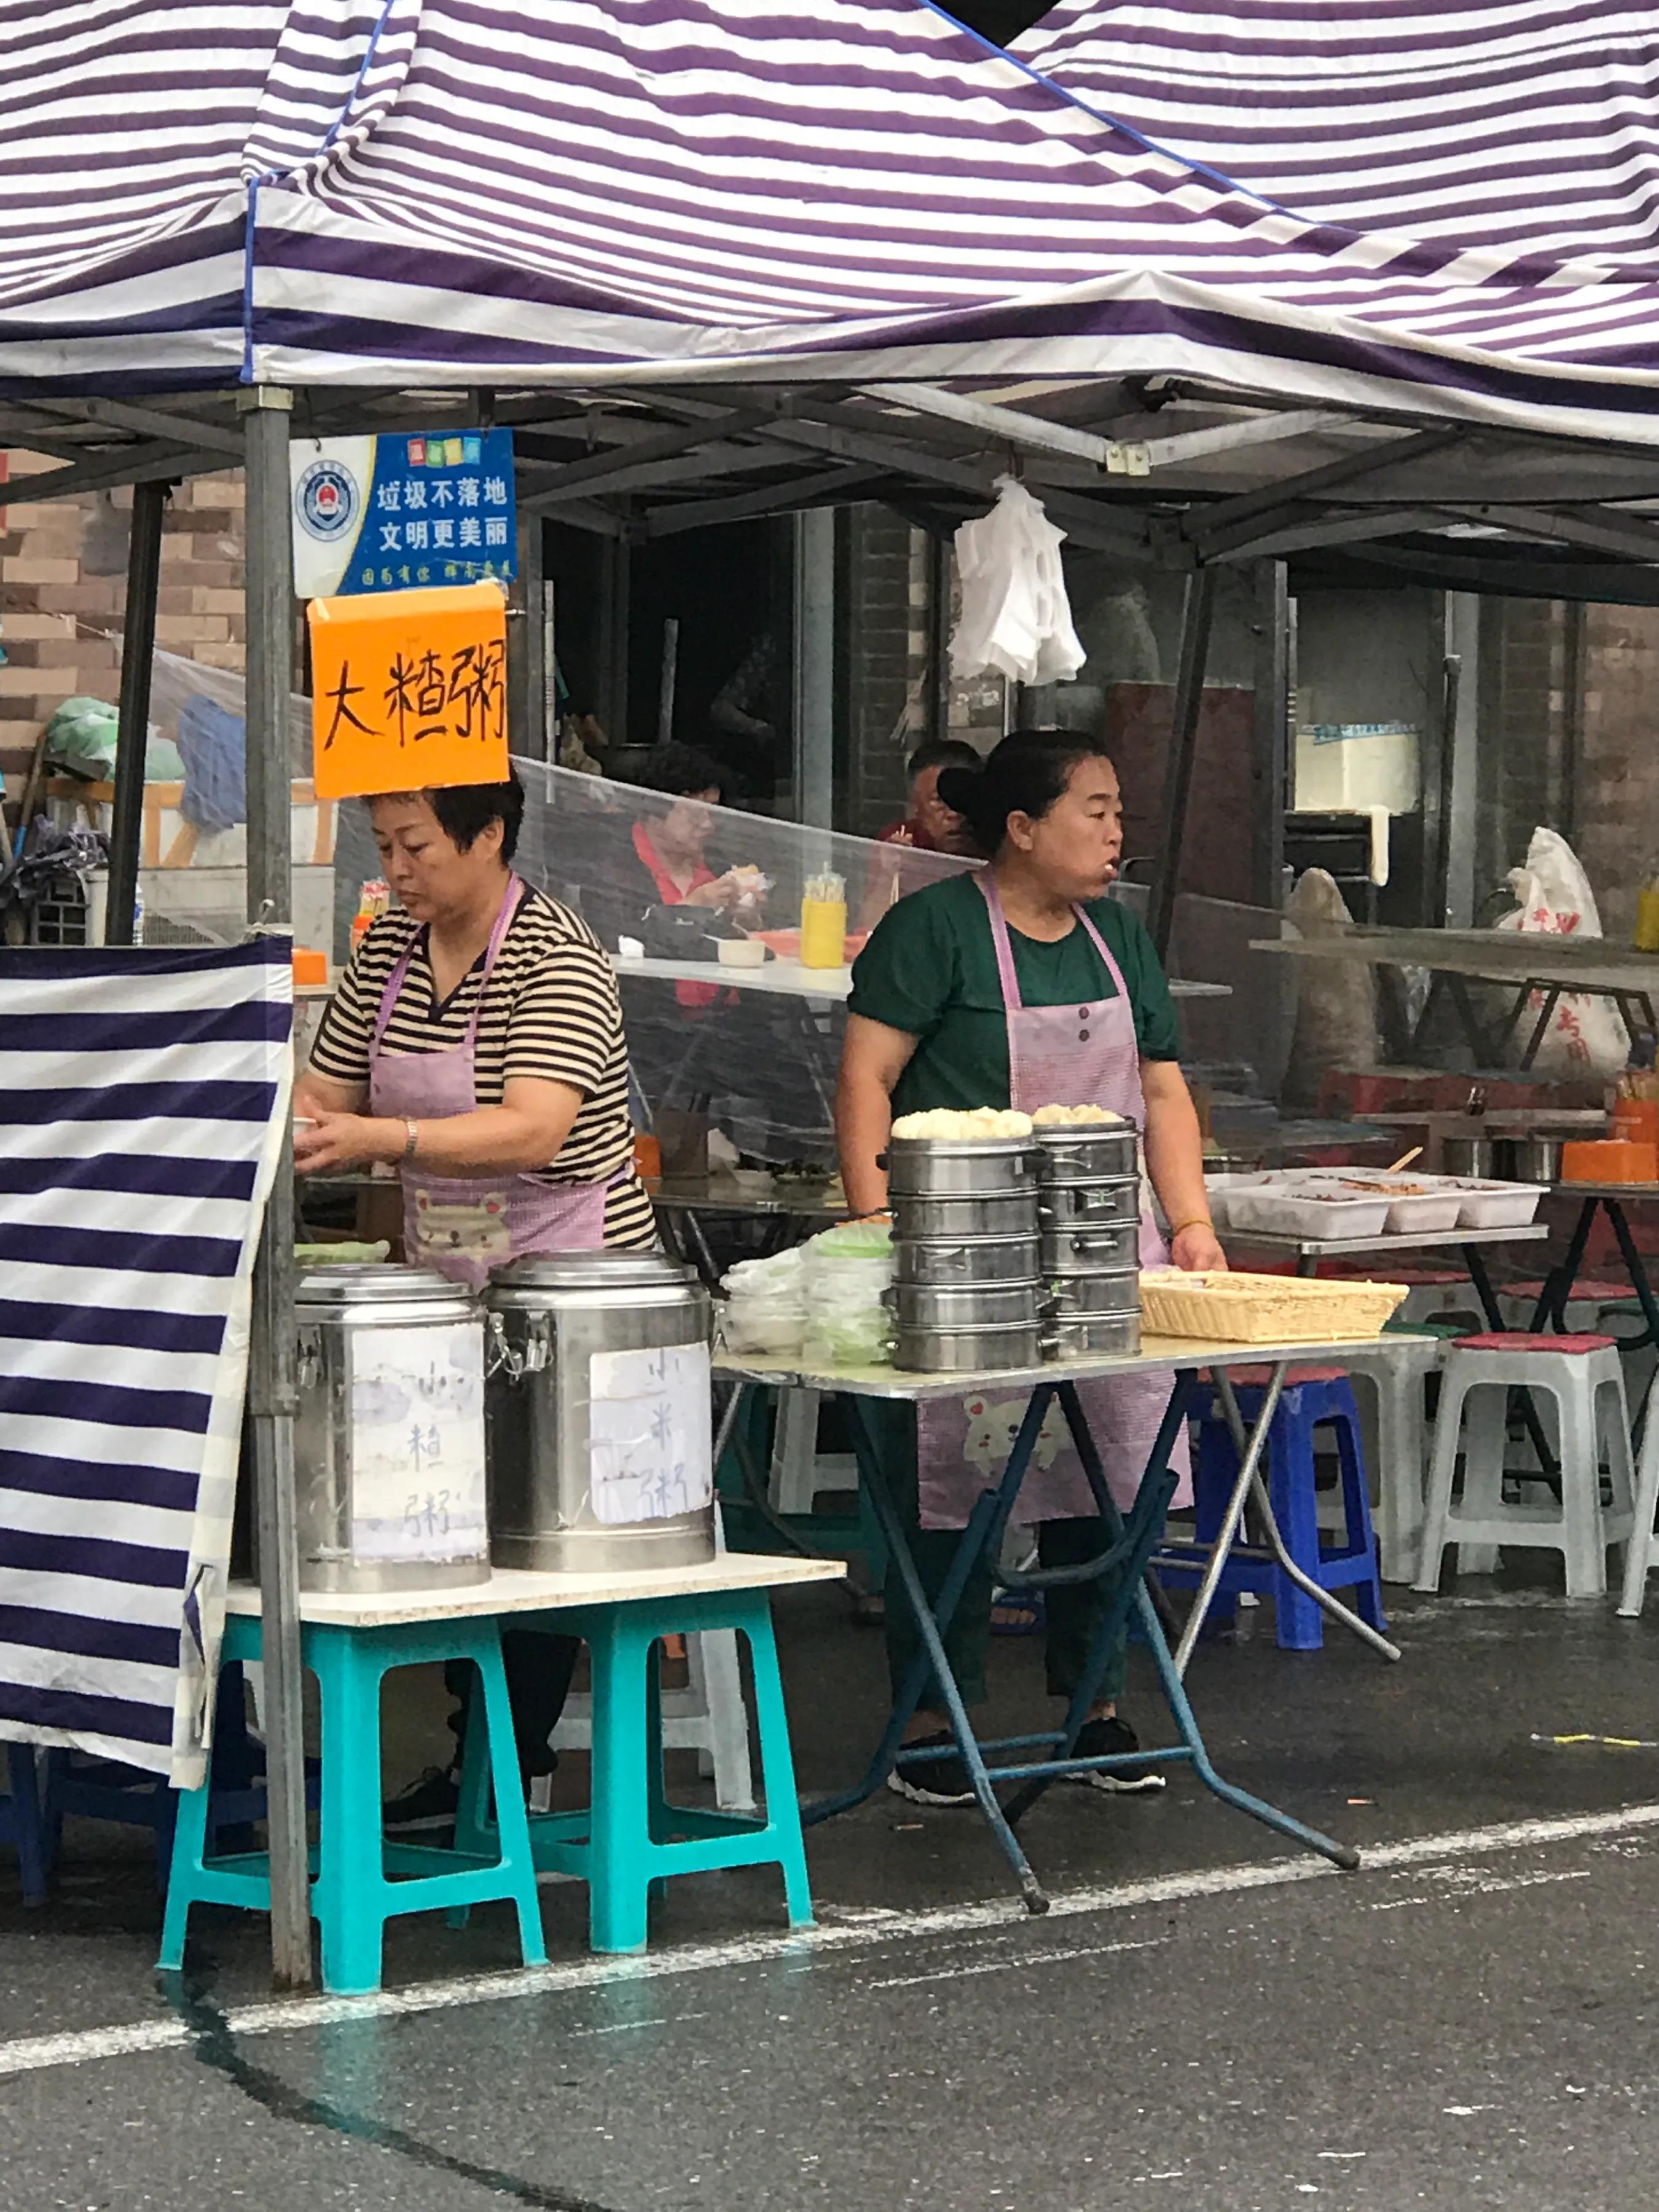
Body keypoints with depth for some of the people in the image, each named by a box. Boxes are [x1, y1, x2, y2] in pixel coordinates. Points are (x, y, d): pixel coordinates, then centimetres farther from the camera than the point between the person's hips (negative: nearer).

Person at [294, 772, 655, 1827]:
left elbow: (534, 1132, -30)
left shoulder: (558, 959, -16)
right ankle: (474, 1757, 16)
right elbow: (324, 1097, 10)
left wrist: (379, 1139, -42)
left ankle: (514, 1773, 3)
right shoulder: (388, 951, 6)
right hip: (445, 1281, 7)